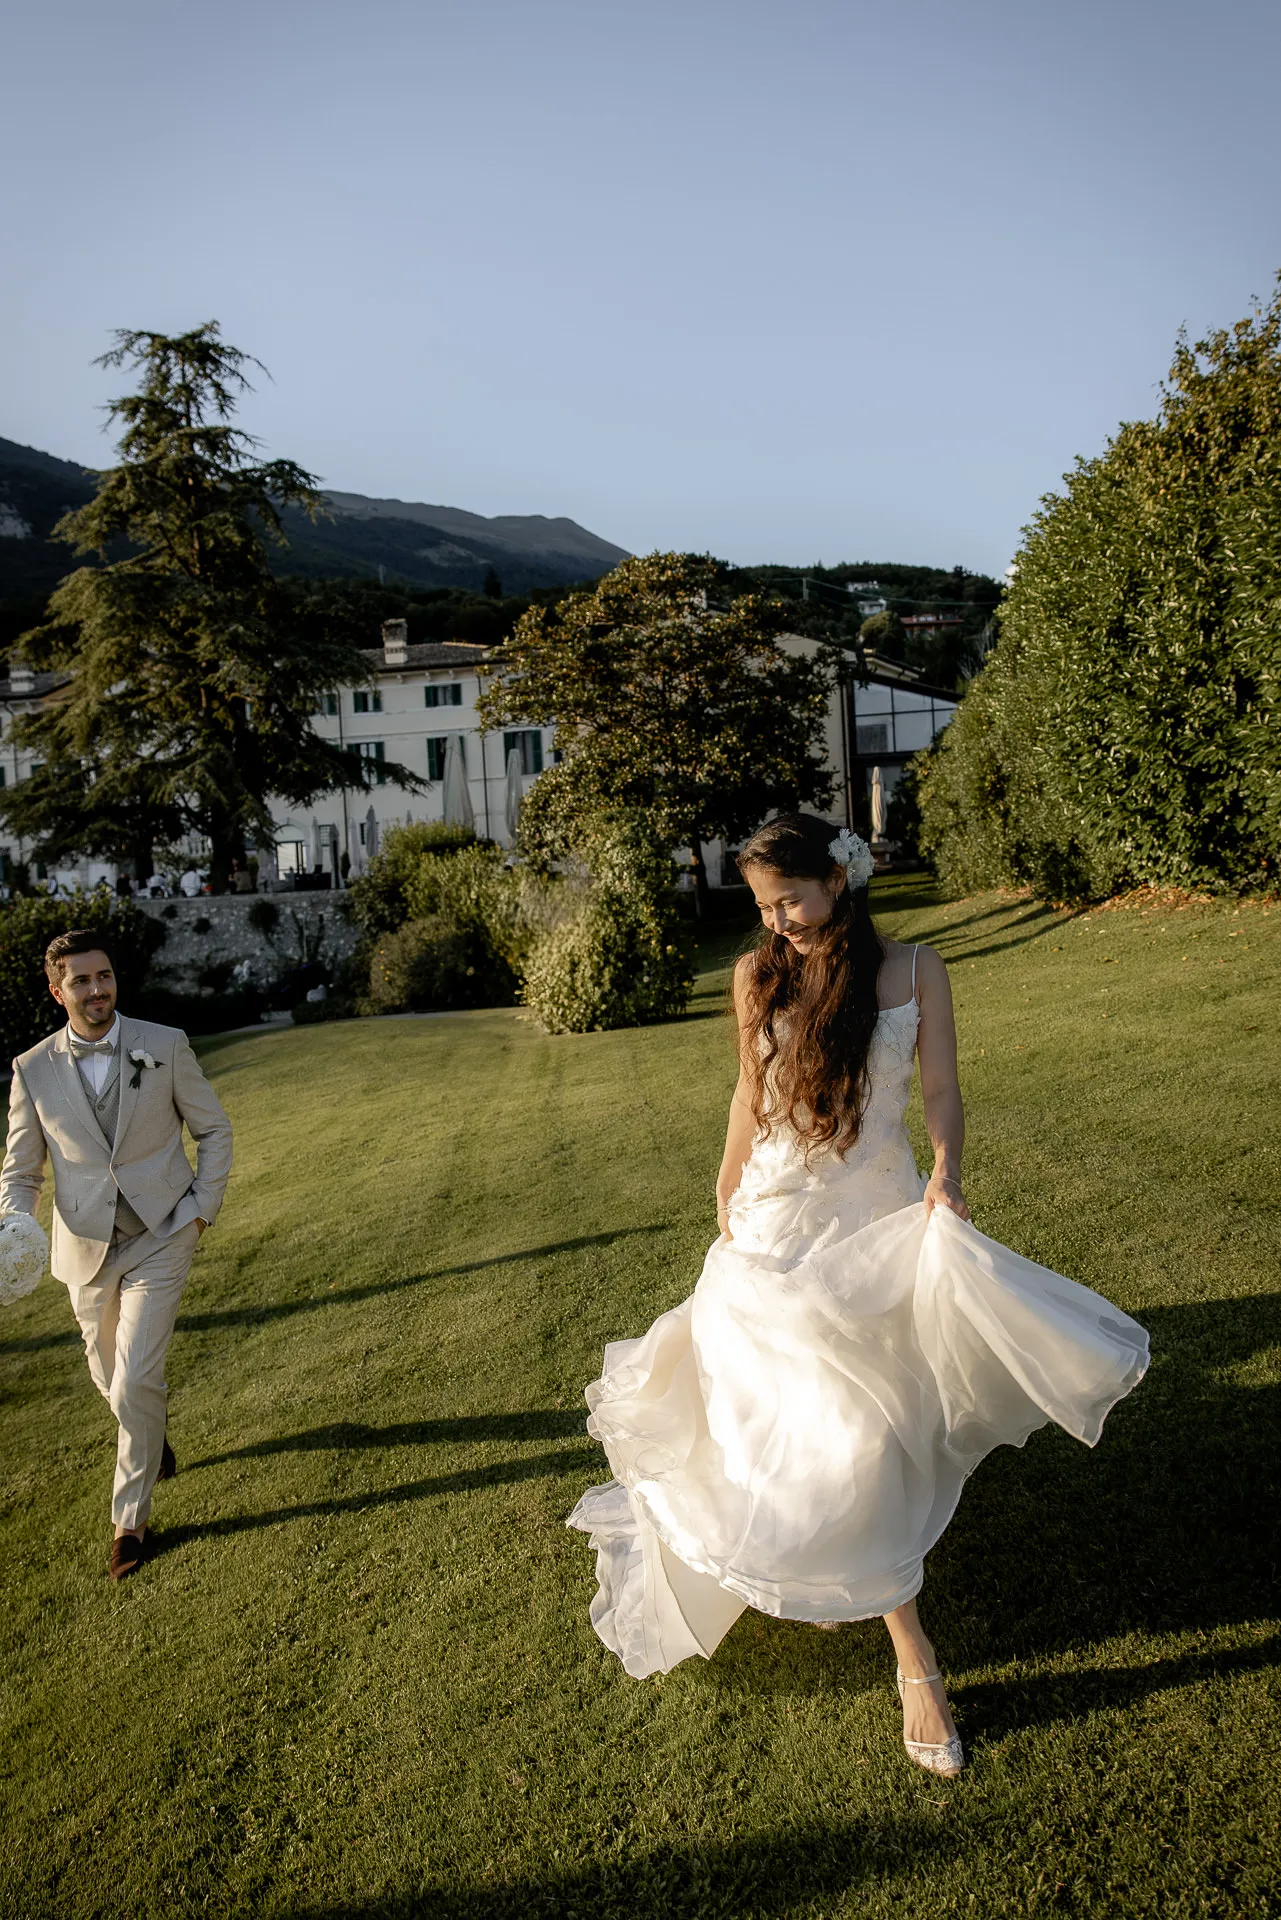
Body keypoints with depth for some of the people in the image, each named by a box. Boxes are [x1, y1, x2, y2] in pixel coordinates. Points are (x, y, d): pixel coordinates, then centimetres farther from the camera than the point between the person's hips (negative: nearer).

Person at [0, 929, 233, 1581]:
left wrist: (204, 1208, -5)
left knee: (137, 1379, -9)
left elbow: (214, 1129, 3)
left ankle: (130, 1518, 11)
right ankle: (154, 1437, 52)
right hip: (87, 1247, 3)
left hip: (161, 1238, -3)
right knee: (109, 1374, 19)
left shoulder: (165, 1046, -8)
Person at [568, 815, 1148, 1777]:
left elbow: (941, 1087, -7)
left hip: (876, 1218, 0)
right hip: (776, 1221, 1)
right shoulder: (757, 977, 0)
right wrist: (727, 1201, 13)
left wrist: (945, 1177, -24)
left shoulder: (914, 970, -5)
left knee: (864, 1425, 9)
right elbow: (751, 1093, 9)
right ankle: (915, 1659, 13)